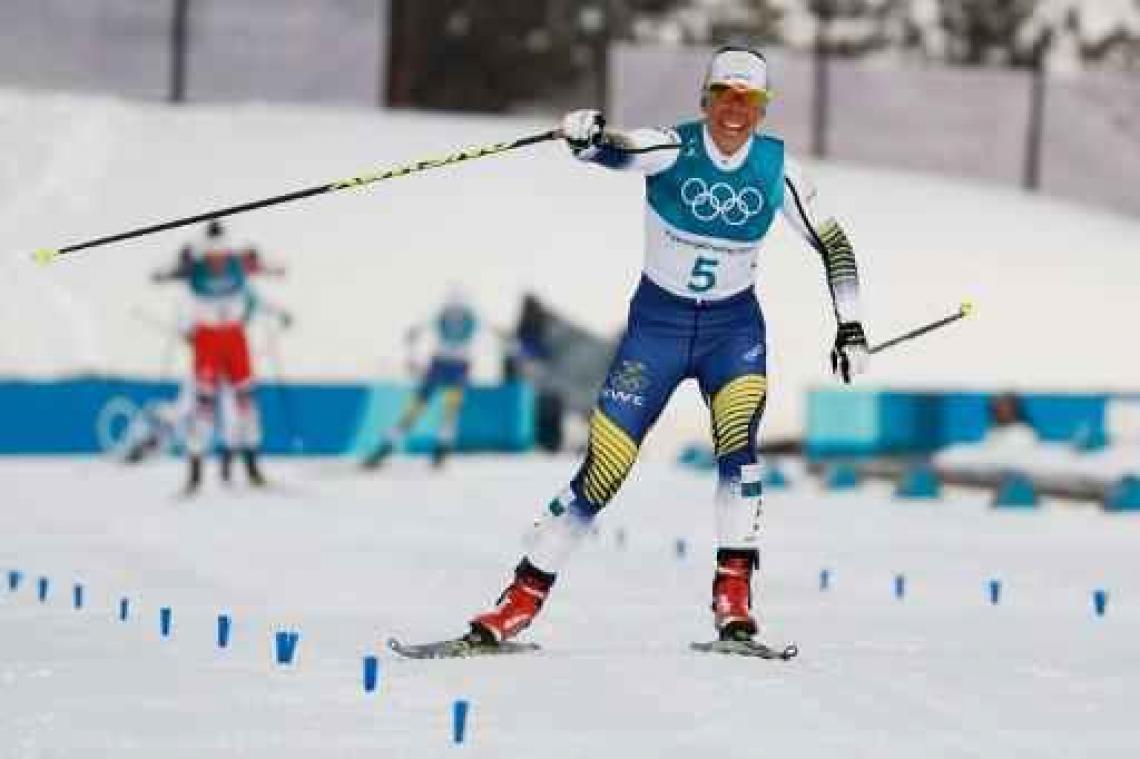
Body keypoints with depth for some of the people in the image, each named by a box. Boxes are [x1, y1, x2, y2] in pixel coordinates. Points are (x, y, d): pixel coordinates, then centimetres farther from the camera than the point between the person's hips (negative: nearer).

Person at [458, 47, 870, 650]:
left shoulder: (776, 168, -8)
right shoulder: (674, 149, -14)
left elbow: (832, 242, 3)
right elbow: (613, 151, -33)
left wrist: (850, 326, -3)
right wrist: (583, 134, -56)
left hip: (734, 327, 1)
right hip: (657, 322, -1)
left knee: (737, 438, -27)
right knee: (602, 469, -6)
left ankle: (734, 595, -22)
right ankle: (522, 601, 5)